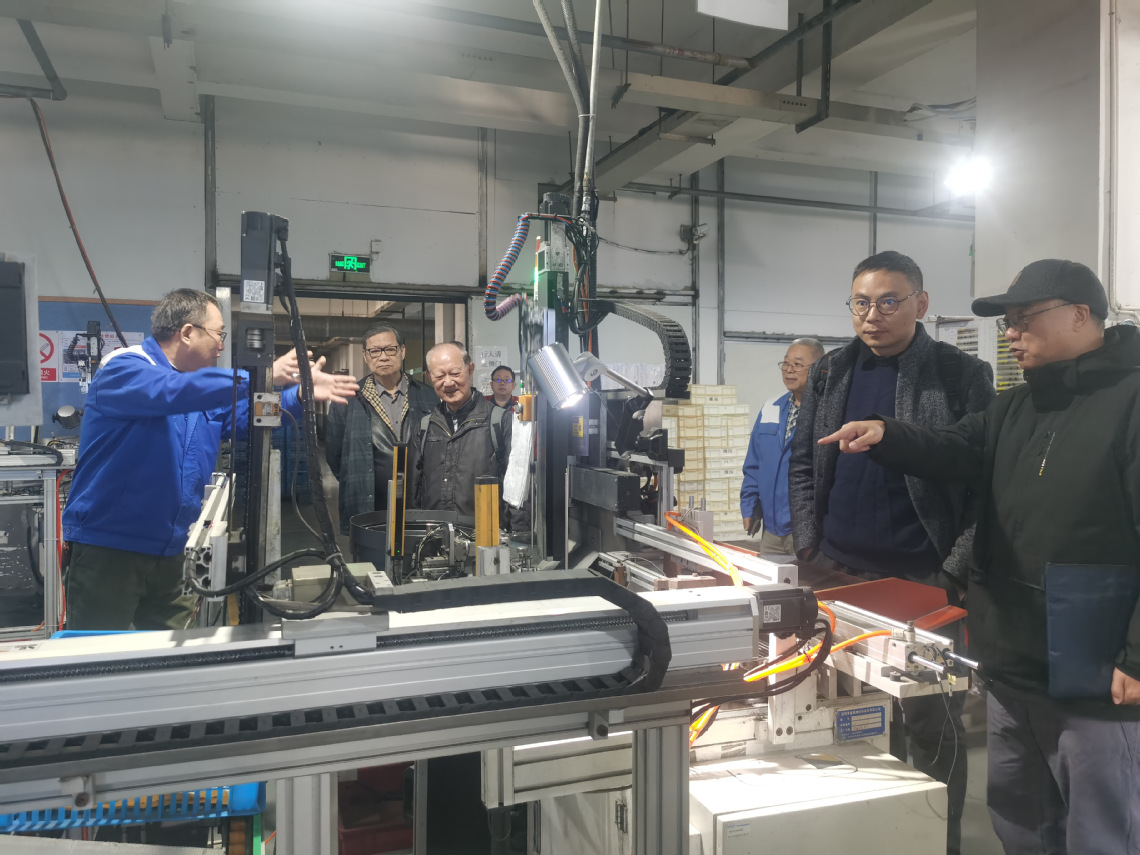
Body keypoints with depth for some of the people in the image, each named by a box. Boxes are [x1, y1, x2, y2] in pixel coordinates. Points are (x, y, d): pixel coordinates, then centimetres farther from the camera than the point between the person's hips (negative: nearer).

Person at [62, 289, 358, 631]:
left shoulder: (203, 390, 12)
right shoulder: (123, 369, -12)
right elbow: (171, 390, -32)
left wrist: (303, 394, 3)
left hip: (168, 554, 8)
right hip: (107, 549, -7)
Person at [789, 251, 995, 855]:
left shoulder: (962, 377, -5)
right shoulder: (829, 373, 6)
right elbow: (803, 463, 10)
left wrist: (955, 571, -11)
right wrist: (808, 549, 3)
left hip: (924, 580, -4)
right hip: (838, 573, 4)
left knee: (930, 723, 8)